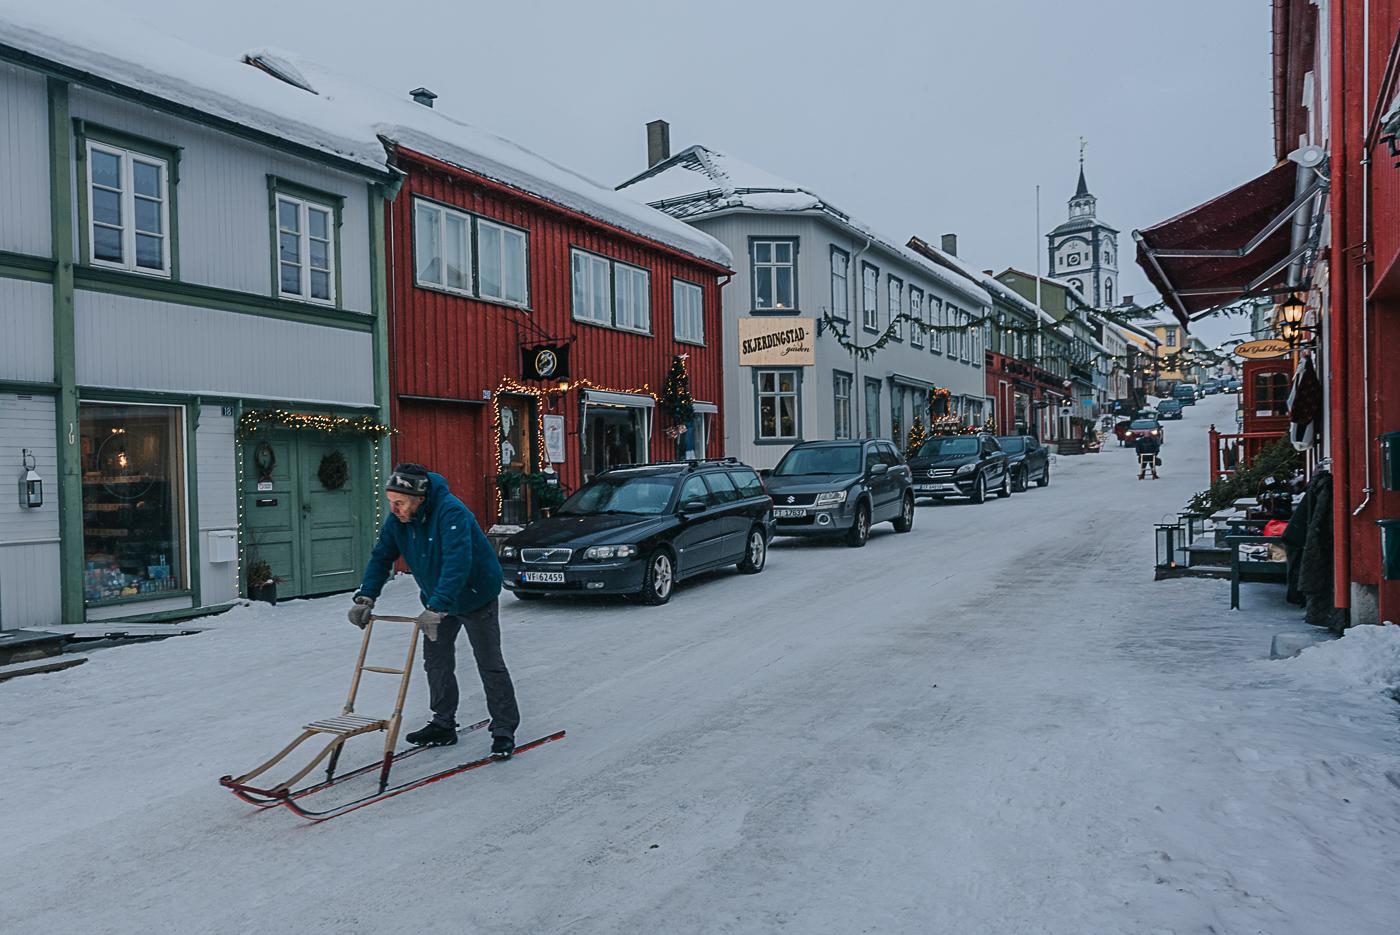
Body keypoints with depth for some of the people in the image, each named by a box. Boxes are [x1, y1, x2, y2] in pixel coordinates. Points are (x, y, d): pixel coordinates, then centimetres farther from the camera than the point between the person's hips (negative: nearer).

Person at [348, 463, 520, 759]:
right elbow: (381, 557, -2)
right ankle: (443, 725, 25)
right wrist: (366, 596, -14)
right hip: (437, 600, 7)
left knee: (490, 665, -2)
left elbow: (457, 563, -42)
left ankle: (504, 731, 6)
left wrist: (436, 607, -49)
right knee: (436, 662, 11)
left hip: (475, 596, -7)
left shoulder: (451, 512, -33)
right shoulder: (397, 519, -9)